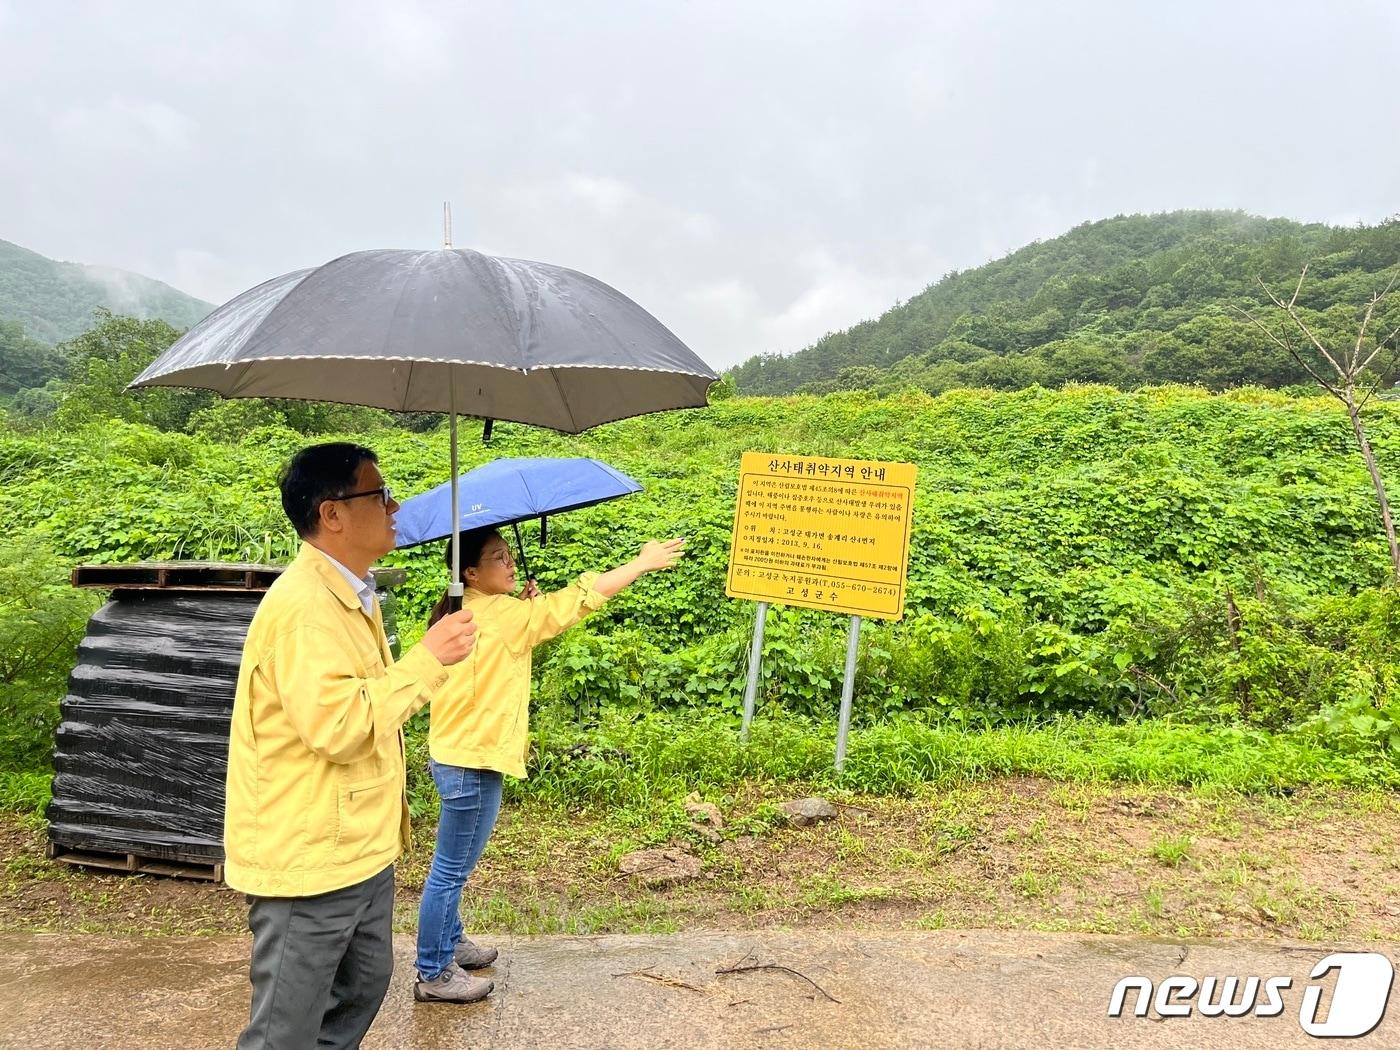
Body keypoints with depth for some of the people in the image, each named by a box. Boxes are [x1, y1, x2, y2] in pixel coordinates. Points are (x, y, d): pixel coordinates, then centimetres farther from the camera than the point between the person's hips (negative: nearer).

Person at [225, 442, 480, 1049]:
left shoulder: (350, 596, 10)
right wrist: (428, 659, -24)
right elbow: (339, 727, -30)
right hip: (307, 860, -10)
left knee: (360, 992, 22)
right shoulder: (304, 607, -24)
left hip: (361, 851, 10)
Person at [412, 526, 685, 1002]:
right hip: (472, 763, -10)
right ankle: (433, 975, 14)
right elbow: (579, 598, -19)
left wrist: (524, 607, 2)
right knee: (450, 871, 2)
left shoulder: (472, 612, 7)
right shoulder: (498, 615, -20)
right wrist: (645, 562, -13)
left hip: (457, 755, 10)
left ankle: (450, 943, 38)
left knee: (453, 867, 22)